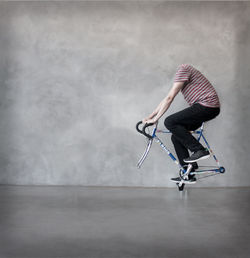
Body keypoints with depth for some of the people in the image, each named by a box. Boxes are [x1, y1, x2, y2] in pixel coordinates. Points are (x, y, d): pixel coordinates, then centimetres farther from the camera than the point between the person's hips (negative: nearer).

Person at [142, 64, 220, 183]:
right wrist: (150, 116, 20)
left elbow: (169, 98, -14)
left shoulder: (183, 69, -10)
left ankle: (199, 150, -12)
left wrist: (155, 119, -10)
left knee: (170, 122, -16)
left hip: (207, 105, -10)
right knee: (176, 137, 7)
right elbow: (166, 99, 23)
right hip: (208, 108, 10)